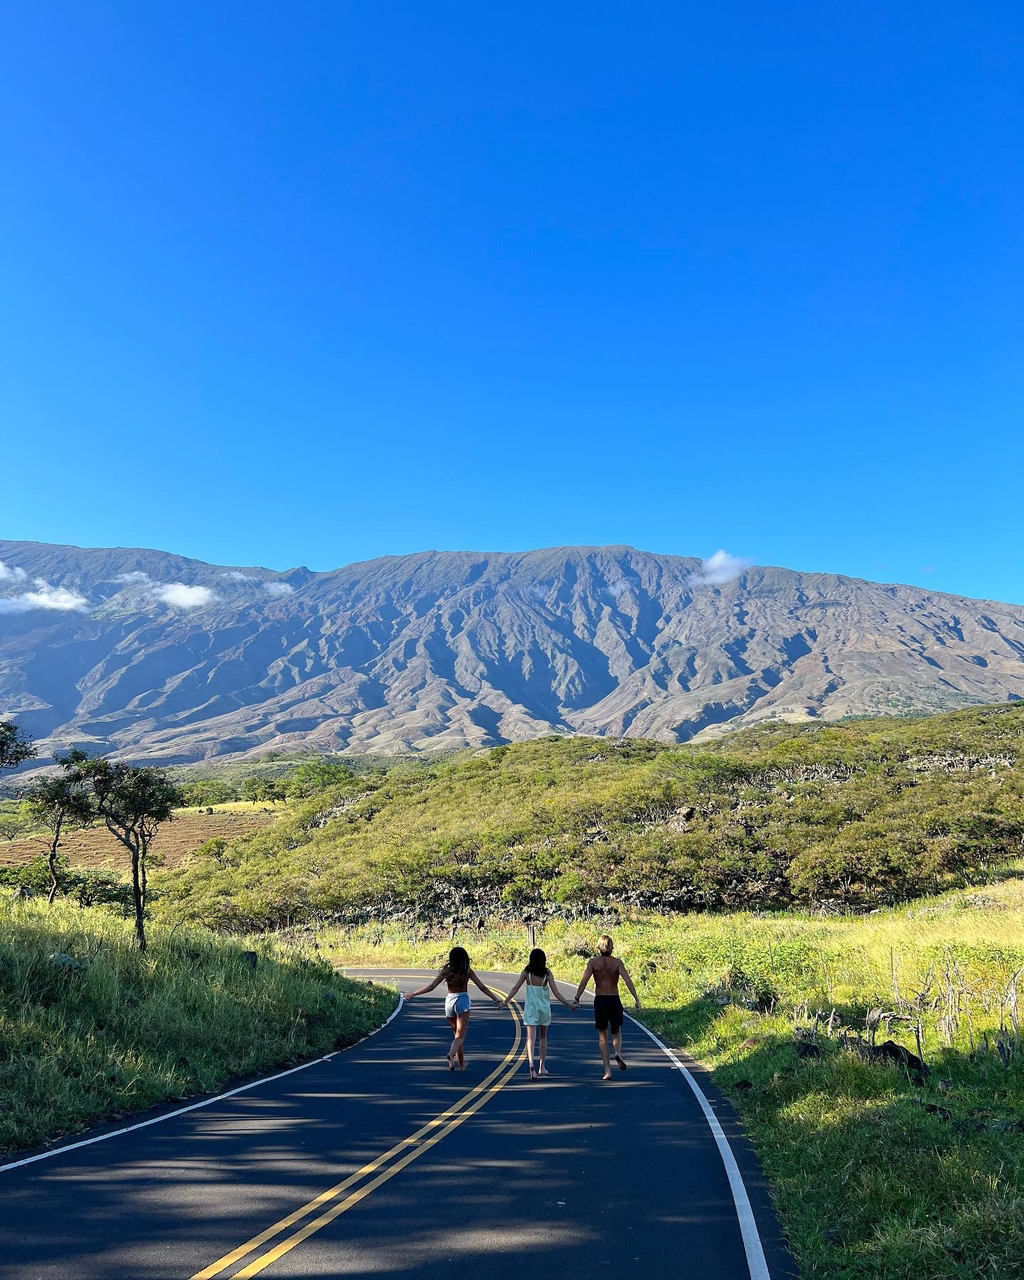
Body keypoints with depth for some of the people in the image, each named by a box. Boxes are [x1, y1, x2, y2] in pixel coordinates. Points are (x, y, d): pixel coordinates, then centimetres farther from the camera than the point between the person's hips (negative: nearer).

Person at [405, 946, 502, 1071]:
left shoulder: (446, 971, 3)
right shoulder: (467, 970, 0)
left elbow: (431, 986, -2)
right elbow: (482, 987, 0)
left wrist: (414, 993, 6)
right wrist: (495, 998, 8)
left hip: (449, 1001, 3)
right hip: (463, 1001, -3)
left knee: (458, 1034, 20)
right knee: (460, 1036, -4)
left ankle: (462, 1064, 23)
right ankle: (451, 1054, -33)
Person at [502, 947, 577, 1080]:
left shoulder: (526, 972, -5)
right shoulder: (547, 973, -5)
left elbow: (515, 988, -6)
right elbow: (556, 992, -8)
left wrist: (506, 1001, 3)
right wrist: (568, 1004, -1)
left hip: (530, 1008, -1)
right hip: (544, 1008, 1)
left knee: (531, 1037, -6)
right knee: (543, 1037, 19)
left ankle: (531, 1063, -28)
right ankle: (542, 1067, 24)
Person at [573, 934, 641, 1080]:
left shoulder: (593, 962, 1)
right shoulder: (617, 962, 1)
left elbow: (584, 981, -10)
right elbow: (628, 980, -10)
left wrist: (576, 999, -10)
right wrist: (636, 999, -11)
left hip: (600, 1001, 0)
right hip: (614, 1001, 0)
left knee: (603, 1037, 12)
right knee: (616, 1033, 20)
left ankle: (608, 1070, 3)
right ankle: (618, 1052, -11)